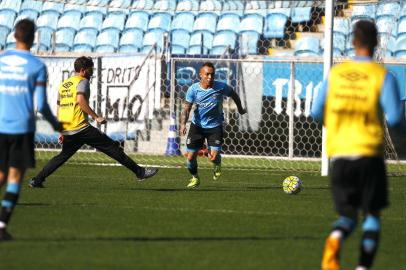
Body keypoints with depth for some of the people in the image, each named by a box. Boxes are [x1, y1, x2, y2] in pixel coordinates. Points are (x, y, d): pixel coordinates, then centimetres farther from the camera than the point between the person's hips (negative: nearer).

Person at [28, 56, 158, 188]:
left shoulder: (63, 84, 21)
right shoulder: (82, 81, -3)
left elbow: (60, 108, 24)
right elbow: (80, 100, -21)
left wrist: (61, 132, 29)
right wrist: (96, 117, -18)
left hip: (67, 131, 8)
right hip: (81, 128, -7)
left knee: (63, 156, 24)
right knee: (112, 147, -5)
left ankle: (36, 180, 16)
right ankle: (140, 172, -6)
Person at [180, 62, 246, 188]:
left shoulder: (221, 87, -14)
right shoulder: (193, 89, -13)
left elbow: (233, 94, 7)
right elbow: (186, 108, -16)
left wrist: (240, 109, 20)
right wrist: (183, 123, -32)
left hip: (215, 126, -1)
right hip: (197, 125, 1)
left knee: (214, 156, -15)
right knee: (190, 157, -1)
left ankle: (217, 166, 25)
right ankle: (195, 178, 30)